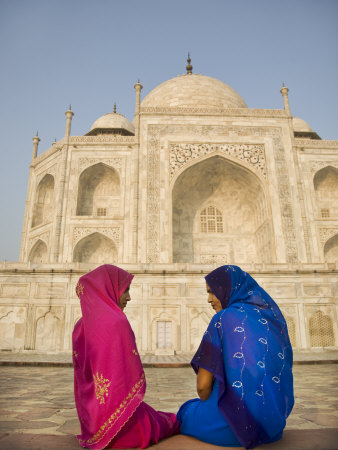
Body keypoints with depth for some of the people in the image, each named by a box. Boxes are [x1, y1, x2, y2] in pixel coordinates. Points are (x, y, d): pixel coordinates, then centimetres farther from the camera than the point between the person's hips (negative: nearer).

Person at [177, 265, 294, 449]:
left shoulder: (223, 319, -15)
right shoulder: (272, 315, 3)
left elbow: (203, 384, -14)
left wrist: (211, 404, 8)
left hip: (237, 420, -6)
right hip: (275, 419, 6)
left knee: (188, 414, 26)